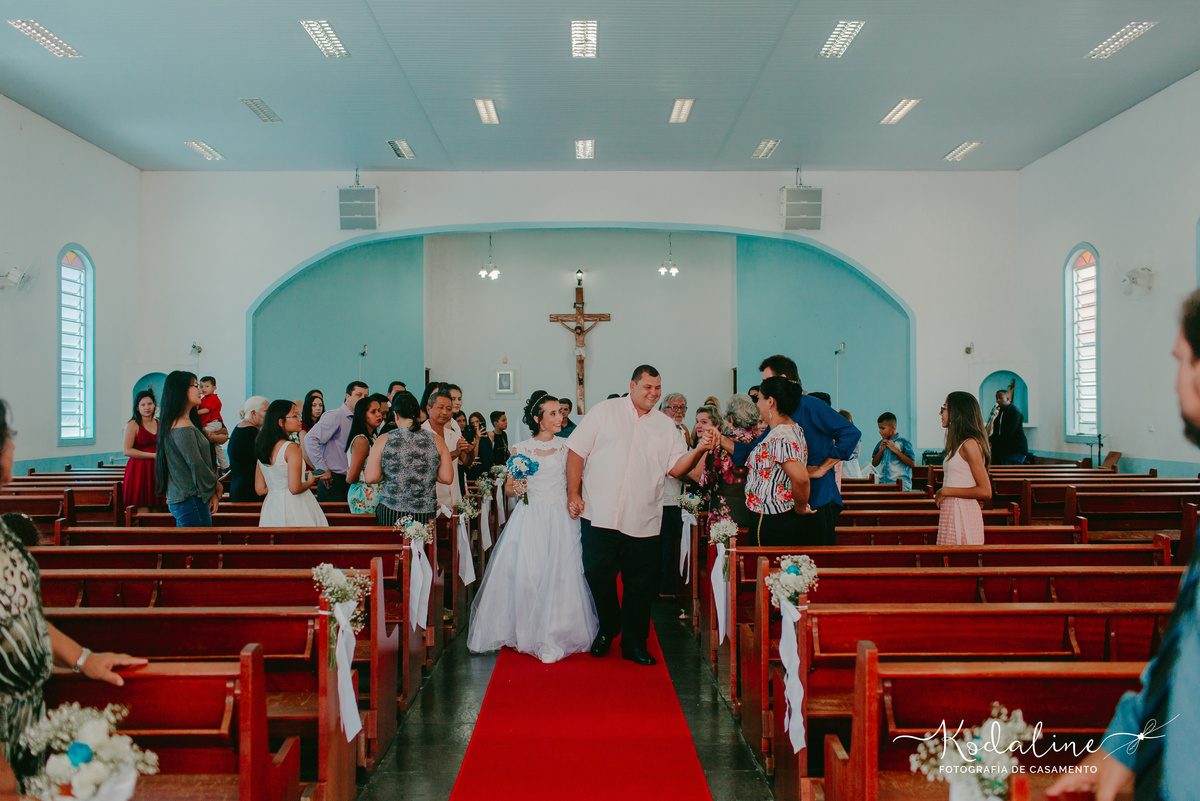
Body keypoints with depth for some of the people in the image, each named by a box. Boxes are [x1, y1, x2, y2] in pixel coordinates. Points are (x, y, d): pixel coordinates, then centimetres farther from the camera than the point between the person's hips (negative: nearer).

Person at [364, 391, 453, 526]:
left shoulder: (384, 440, -1)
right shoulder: (436, 440, 1)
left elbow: (370, 478, -3)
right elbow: (447, 478, 0)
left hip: (391, 512, 0)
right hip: (425, 514, 1)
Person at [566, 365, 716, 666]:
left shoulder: (666, 425, 12)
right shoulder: (604, 411, 4)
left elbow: (676, 468, 6)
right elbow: (577, 452, 2)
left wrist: (698, 451, -12)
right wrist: (573, 493, -4)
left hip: (643, 522, 2)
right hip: (600, 516, -2)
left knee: (641, 585, 4)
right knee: (598, 577, 5)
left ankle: (634, 643, 19)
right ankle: (607, 630, 29)